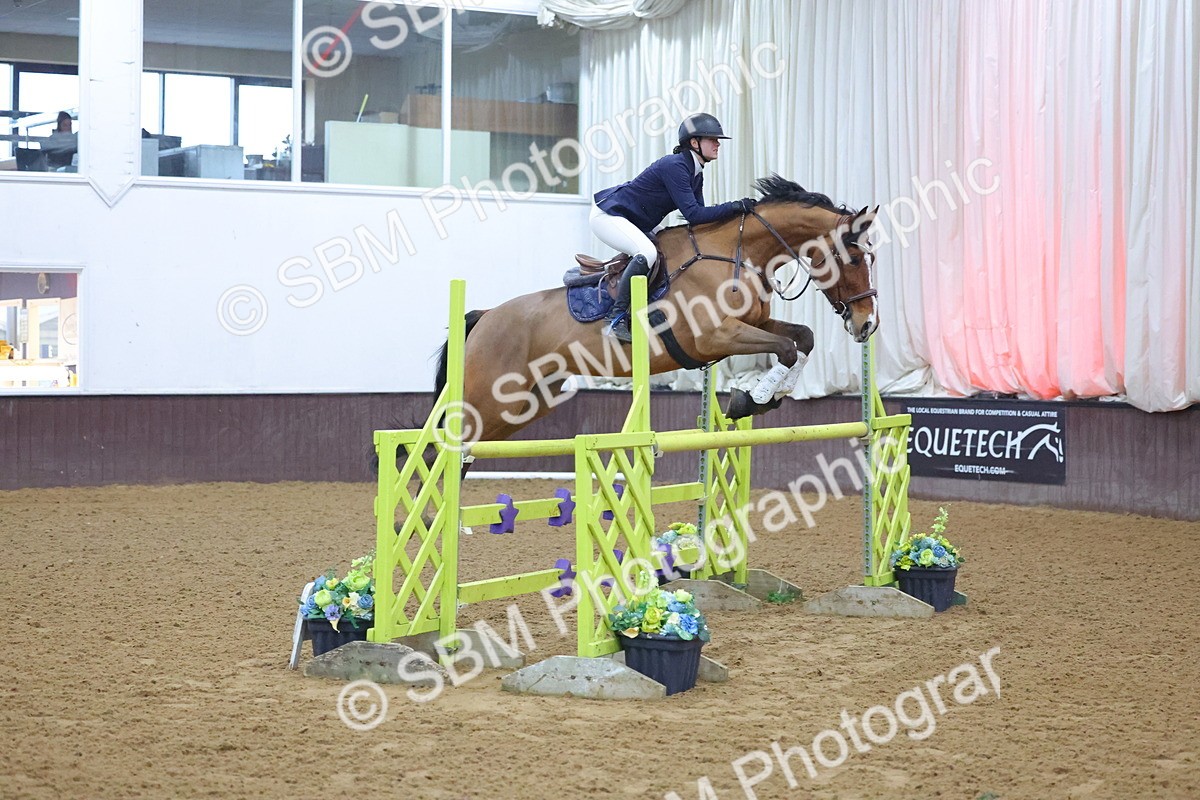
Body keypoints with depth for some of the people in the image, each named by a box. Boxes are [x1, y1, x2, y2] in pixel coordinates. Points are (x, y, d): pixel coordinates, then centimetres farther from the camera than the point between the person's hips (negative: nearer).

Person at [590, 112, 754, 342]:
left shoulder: (696, 174, 5)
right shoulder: (674, 166, -25)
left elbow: (698, 216, 5)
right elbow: (693, 214, -29)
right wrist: (734, 207, -29)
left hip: (638, 225, 11)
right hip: (608, 214, -11)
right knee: (647, 252, -32)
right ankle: (617, 319, -28)